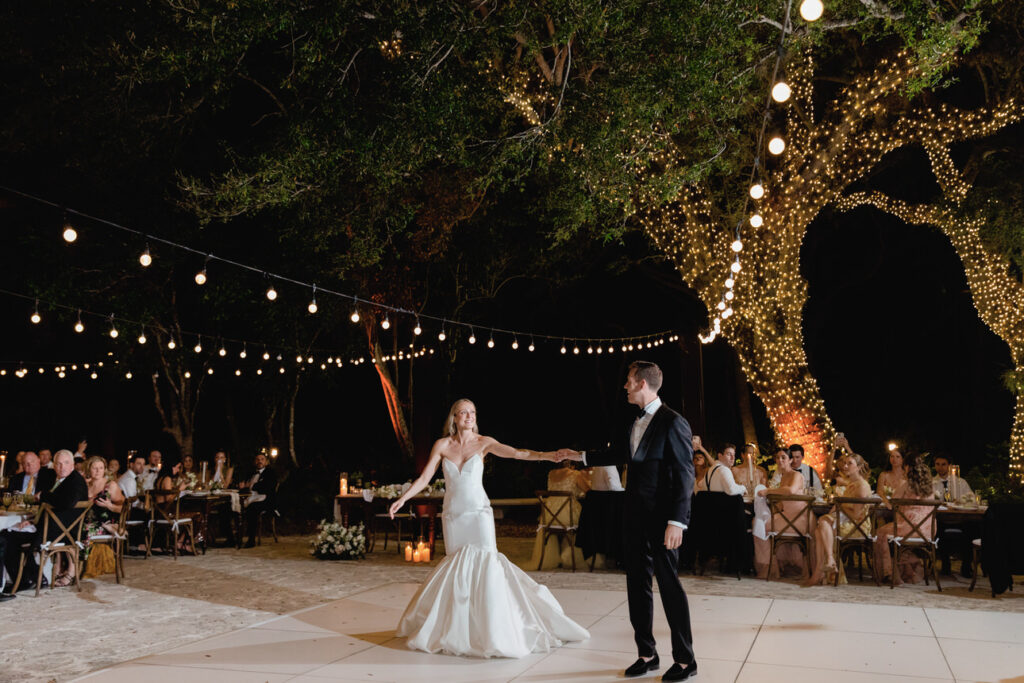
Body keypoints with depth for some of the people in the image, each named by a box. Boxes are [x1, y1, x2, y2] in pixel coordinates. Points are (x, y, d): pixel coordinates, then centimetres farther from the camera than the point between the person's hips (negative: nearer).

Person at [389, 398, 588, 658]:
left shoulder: (483, 442, -1)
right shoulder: (442, 445, 2)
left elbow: (516, 453, -12)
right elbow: (424, 478, 2)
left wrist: (549, 455, -24)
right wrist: (402, 499, -7)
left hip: (479, 513, -1)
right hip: (453, 515, 2)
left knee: (486, 563, -10)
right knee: (456, 567, 5)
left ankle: (493, 632, -2)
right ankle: (457, 631, 19)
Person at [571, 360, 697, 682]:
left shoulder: (672, 422, -13)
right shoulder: (638, 423, 11)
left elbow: (684, 476, -16)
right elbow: (621, 453, 27)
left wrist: (676, 522, -21)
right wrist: (582, 456, 34)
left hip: (661, 519, -8)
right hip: (635, 517, 8)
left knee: (669, 584, 1)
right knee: (637, 584, 12)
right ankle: (647, 654, 25)